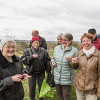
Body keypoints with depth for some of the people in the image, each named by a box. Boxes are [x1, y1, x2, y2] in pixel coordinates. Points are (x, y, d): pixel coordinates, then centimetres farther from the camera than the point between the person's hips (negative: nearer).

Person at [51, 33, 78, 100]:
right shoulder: (57, 48, 2)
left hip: (67, 78, -4)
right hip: (57, 77, 5)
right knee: (59, 94, 22)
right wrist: (52, 62, -4)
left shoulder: (74, 50, -11)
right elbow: (53, 58, 17)